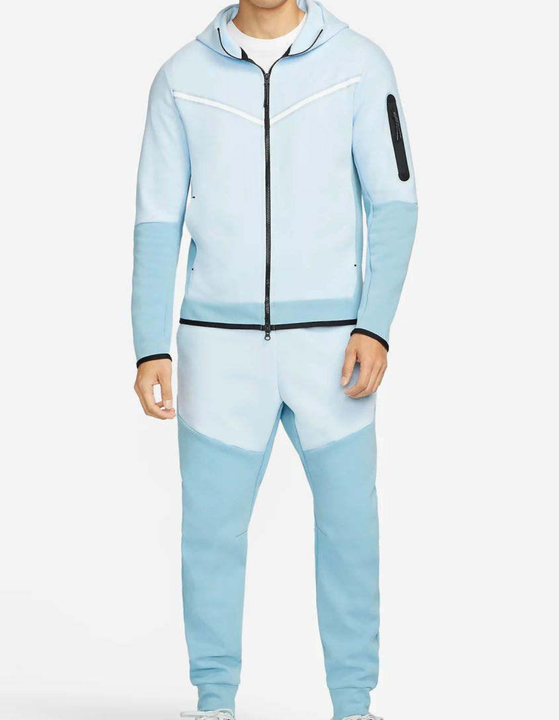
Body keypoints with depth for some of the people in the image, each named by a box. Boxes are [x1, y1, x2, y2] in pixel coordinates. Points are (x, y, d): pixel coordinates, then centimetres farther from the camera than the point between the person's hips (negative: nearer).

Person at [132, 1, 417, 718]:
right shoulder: (183, 78, 2)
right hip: (222, 341, 1)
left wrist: (374, 327, -14)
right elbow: (157, 222, 3)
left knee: (349, 524, 0)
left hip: (328, 339, 0)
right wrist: (149, 351, -4)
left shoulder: (359, 65, -1)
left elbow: (393, 204, -2)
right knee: (211, 528, 0)